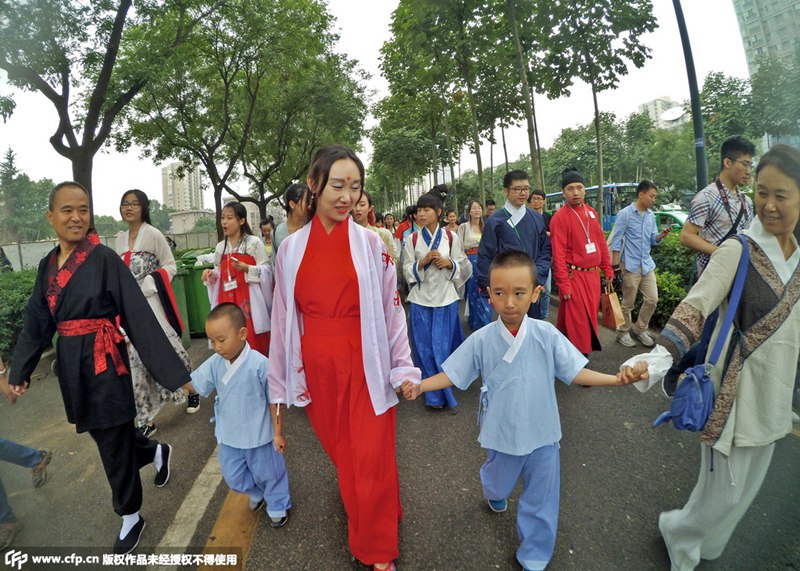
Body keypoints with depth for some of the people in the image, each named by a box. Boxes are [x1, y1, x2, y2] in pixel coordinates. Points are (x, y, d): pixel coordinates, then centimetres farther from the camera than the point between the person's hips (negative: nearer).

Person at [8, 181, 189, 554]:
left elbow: (139, 316, -17)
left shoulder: (105, 258, -13)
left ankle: (131, 517, 29)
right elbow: (36, 323, 14)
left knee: (114, 443, 7)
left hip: (104, 362, -6)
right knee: (102, 433, 20)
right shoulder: (48, 264, 5)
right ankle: (156, 452, 48)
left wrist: (173, 371, -19)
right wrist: (20, 371, 17)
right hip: (70, 363, 6)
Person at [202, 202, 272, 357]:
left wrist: (247, 269, -21)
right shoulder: (220, 247, 11)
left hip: (249, 301, -4)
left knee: (254, 341, -4)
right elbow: (220, 274, 18)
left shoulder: (254, 243, -4)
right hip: (227, 300, 4)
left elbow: (266, 271, -5)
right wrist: (211, 274, -2)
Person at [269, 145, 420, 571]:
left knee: (371, 460, 7)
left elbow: (391, 308, -2)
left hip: (365, 367, -2)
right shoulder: (291, 248, 1)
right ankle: (360, 521, 46)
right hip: (317, 370, 2)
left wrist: (403, 369, -5)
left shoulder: (371, 244, -4)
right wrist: (279, 383, 7)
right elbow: (283, 318, 4)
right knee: (341, 453, 17)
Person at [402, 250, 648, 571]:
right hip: (502, 434, 0)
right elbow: (452, 374, -9)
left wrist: (617, 379, -22)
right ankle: (495, 494, 66)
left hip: (541, 434, 0)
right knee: (499, 481, 28)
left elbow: (574, 372, -10)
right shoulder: (481, 340, -17)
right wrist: (420, 386, -21)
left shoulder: (547, 335, -16)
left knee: (541, 502, 14)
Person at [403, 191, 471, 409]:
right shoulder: (412, 240, 2)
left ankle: (440, 392, 27)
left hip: (446, 300, 0)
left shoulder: (451, 237, 1)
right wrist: (423, 262, -13)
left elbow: (465, 268, 7)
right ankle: (435, 395, 17)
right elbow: (407, 271, 3)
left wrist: (450, 263, -13)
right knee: (426, 349, 3)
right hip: (421, 301, 1)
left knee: (444, 347, 6)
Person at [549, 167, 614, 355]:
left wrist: (608, 271, 11)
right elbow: (558, 254, -15)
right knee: (576, 321, 0)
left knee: (591, 317, 15)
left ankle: (586, 350, 32)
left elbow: (601, 243, 14)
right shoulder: (560, 217, -12)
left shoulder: (591, 212, 9)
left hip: (593, 274, 7)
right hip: (574, 276, -7)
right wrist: (564, 285, -17)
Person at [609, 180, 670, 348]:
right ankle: (623, 332, 19)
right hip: (630, 265, -6)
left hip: (647, 264, 6)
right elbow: (616, 241, -11)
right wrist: (615, 264, -14)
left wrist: (661, 235, -10)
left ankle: (640, 329, 24)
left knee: (652, 299, 7)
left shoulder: (651, 215, 10)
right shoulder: (625, 214, -10)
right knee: (628, 303, 3)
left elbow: (653, 240, 13)